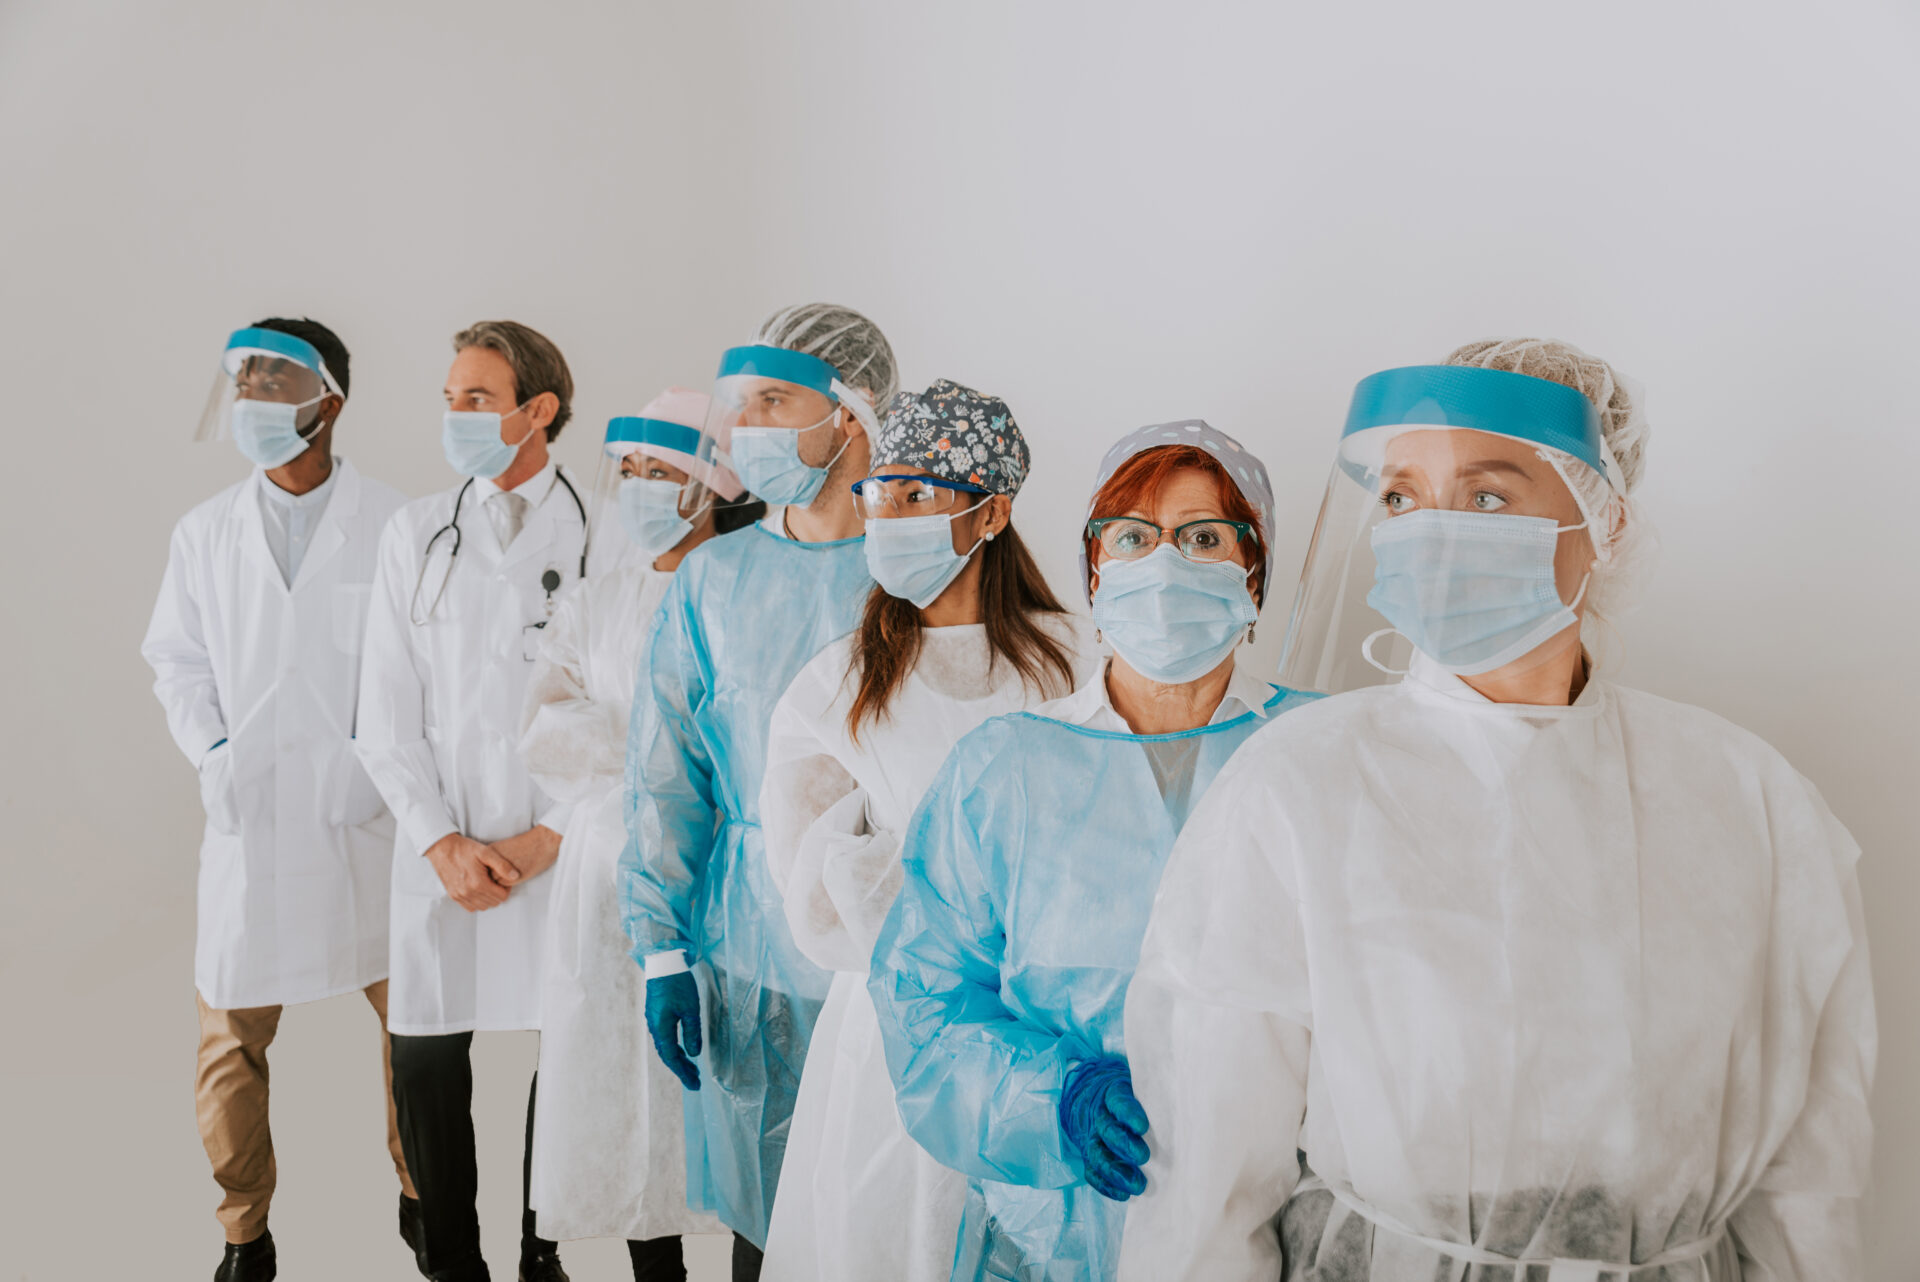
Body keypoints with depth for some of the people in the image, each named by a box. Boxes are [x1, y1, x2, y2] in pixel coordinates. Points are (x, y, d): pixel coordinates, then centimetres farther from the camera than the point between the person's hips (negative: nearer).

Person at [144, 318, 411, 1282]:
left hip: (371, 817, -2)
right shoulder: (205, 533, 9)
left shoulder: (397, 526, -2)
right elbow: (177, 661, 12)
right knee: (231, 1035, 4)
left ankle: (422, 1200, 29)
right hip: (250, 819, 2)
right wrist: (211, 749, -3)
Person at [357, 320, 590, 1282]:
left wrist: (546, 838, -7)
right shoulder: (415, 532, 8)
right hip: (439, 850, 2)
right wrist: (442, 842, -4)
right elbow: (386, 710, 6)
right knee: (426, 1065, 3)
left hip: (562, 848, -2)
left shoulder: (599, 536, -1)